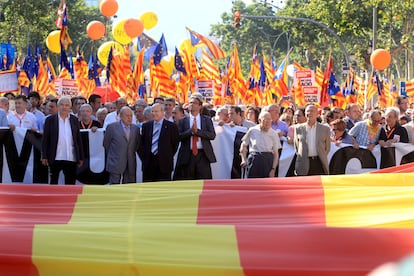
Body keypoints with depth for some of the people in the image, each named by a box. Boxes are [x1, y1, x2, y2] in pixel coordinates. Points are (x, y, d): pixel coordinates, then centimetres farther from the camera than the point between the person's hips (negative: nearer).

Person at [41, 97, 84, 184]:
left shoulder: (74, 120, 8)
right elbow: (45, 140, 1)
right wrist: (44, 156, -5)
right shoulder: (50, 119, 1)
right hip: (55, 158, -2)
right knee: (54, 181, 5)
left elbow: (79, 140, 10)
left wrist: (81, 157, 7)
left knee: (70, 182, 4)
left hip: (71, 158, 2)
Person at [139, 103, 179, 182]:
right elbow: (142, 143, 15)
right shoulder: (146, 126, 11)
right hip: (148, 163, 3)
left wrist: (168, 157, 1)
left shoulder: (171, 126, 1)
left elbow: (175, 144, 3)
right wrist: (143, 157, 7)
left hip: (164, 164, -3)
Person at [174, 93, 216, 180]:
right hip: (187, 155, 1)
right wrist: (191, 131, -16)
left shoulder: (207, 120, 10)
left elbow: (212, 135, -3)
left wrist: (197, 131, -14)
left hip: (202, 155, -1)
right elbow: (179, 136, -2)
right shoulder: (183, 121, 10)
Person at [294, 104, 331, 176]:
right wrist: (301, 156, 10)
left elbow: (327, 147, 15)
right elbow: (296, 146, 17)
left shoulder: (325, 129, 9)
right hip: (304, 164, 0)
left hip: (319, 164, 0)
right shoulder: (298, 128, 10)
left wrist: (322, 158, 10)